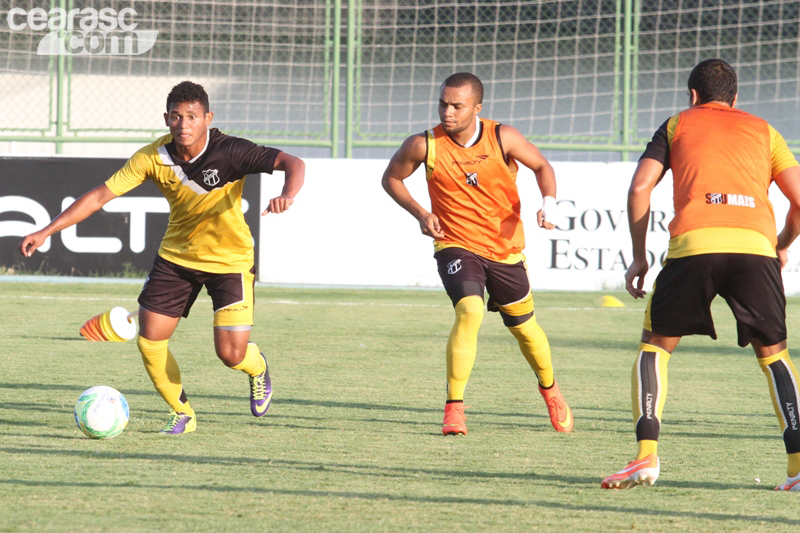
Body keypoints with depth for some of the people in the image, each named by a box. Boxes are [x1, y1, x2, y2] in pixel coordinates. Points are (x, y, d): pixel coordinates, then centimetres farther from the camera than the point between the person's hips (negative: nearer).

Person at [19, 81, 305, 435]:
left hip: (230, 260, -3)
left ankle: (257, 368, 28)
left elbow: (293, 164, -29)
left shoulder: (229, 152, -25)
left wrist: (287, 195, -52)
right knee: (149, 342, -3)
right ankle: (182, 414, 21)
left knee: (231, 354, -11)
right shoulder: (153, 158, -16)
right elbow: (101, 194, -13)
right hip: (176, 256, 3)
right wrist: (47, 231, -18)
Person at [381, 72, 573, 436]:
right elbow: (391, 178, 4)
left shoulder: (503, 138, -13)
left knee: (523, 326, 16)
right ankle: (454, 408, -21)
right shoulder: (424, 145, -14)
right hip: (456, 246, -2)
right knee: (469, 311, -28)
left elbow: (541, 166, 4)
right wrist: (420, 214, -10)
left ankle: (550, 390, 46)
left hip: (506, 249, 2)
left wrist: (549, 203, -15)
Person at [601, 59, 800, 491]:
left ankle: (646, 456, 0)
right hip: (755, 243, 1)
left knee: (655, 344, 15)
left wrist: (638, 257, 18)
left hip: (694, 244, -1)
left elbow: (639, 188, 12)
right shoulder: (763, 131, 26)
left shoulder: (678, 125, 23)